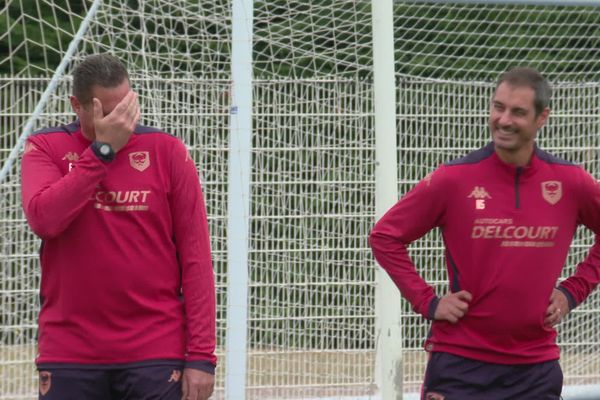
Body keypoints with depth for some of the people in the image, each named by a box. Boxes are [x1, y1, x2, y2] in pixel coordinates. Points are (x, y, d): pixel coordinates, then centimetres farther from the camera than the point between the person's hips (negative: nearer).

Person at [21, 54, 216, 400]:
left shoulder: (167, 151, 2)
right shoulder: (45, 148, 4)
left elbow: (196, 258, 1)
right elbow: (43, 219, -16)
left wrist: (201, 355, -5)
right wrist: (102, 150, -16)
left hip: (156, 355, -1)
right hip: (69, 355, 1)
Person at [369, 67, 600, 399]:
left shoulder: (571, 183, 1)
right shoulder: (454, 179, -5)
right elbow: (384, 237, 2)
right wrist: (427, 302, -4)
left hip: (536, 368, 2)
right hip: (461, 363, -2)